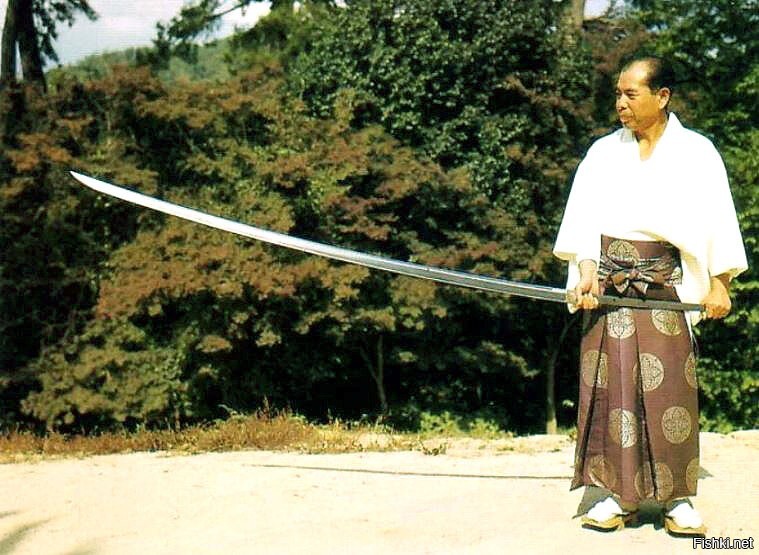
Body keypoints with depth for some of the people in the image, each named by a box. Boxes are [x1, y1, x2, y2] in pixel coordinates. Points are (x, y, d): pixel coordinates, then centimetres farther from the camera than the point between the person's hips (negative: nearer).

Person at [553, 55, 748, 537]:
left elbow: (716, 221, 2)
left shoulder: (695, 153, 4)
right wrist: (586, 271, -10)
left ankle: (678, 498, 3)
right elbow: (584, 217, 3)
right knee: (610, 386, -1)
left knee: (670, 388, -5)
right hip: (608, 278, 2)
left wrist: (719, 284, -5)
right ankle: (615, 494, 4)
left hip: (664, 281, -2)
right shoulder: (604, 151, 9)